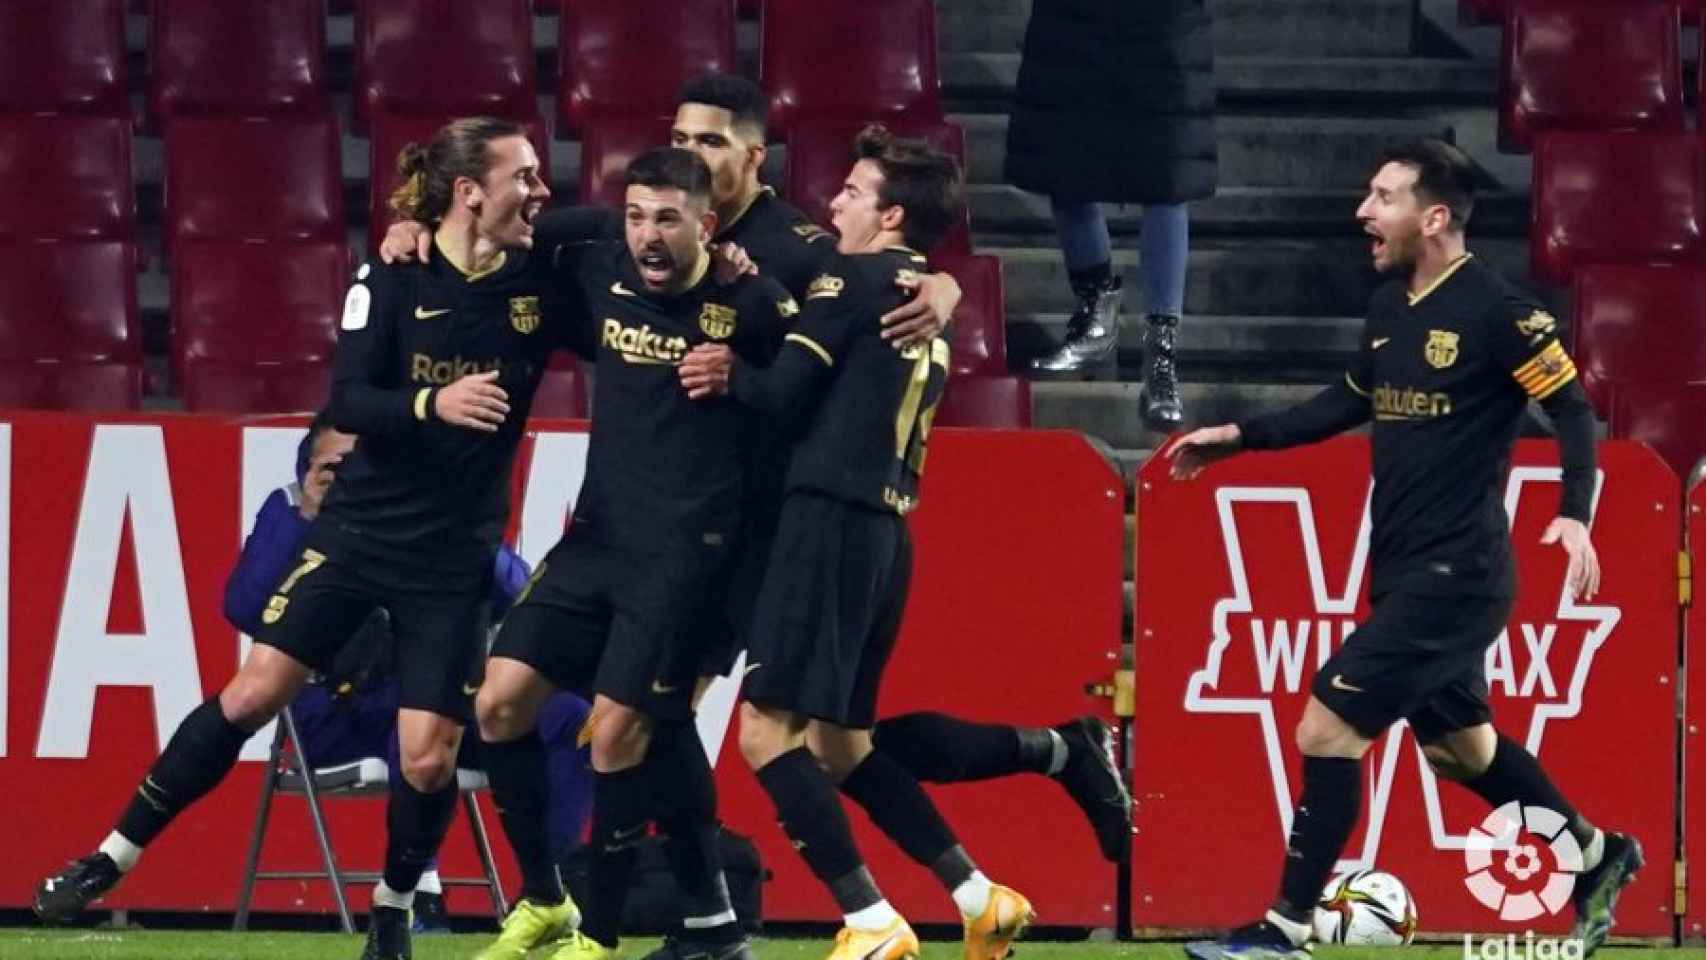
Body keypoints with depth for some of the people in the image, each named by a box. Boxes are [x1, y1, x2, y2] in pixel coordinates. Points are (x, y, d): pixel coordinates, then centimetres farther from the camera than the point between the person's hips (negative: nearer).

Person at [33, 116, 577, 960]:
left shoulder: (540, 281, -3)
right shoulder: (391, 281, -9)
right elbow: (347, 401, -14)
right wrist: (432, 404, -32)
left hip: (454, 557, 1)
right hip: (359, 532, -1)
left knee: (429, 757, -6)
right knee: (253, 694, -6)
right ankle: (112, 859, 5)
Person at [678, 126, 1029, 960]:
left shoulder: (855, 279, -6)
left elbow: (785, 395, -9)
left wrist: (728, 374, 11)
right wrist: (740, 374, 10)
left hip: (833, 518, -9)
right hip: (886, 530, 9)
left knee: (766, 728, -9)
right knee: (836, 740, 18)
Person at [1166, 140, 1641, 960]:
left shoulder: (1495, 311, -15)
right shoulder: (1390, 307, 9)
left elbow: (1572, 407, -12)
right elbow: (1351, 402, 25)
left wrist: (1575, 513, -26)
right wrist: (1238, 438, 22)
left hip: (1455, 575, -9)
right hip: (1403, 572, 9)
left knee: (1328, 728, -13)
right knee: (1457, 746, 20)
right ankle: (1597, 856, 38)